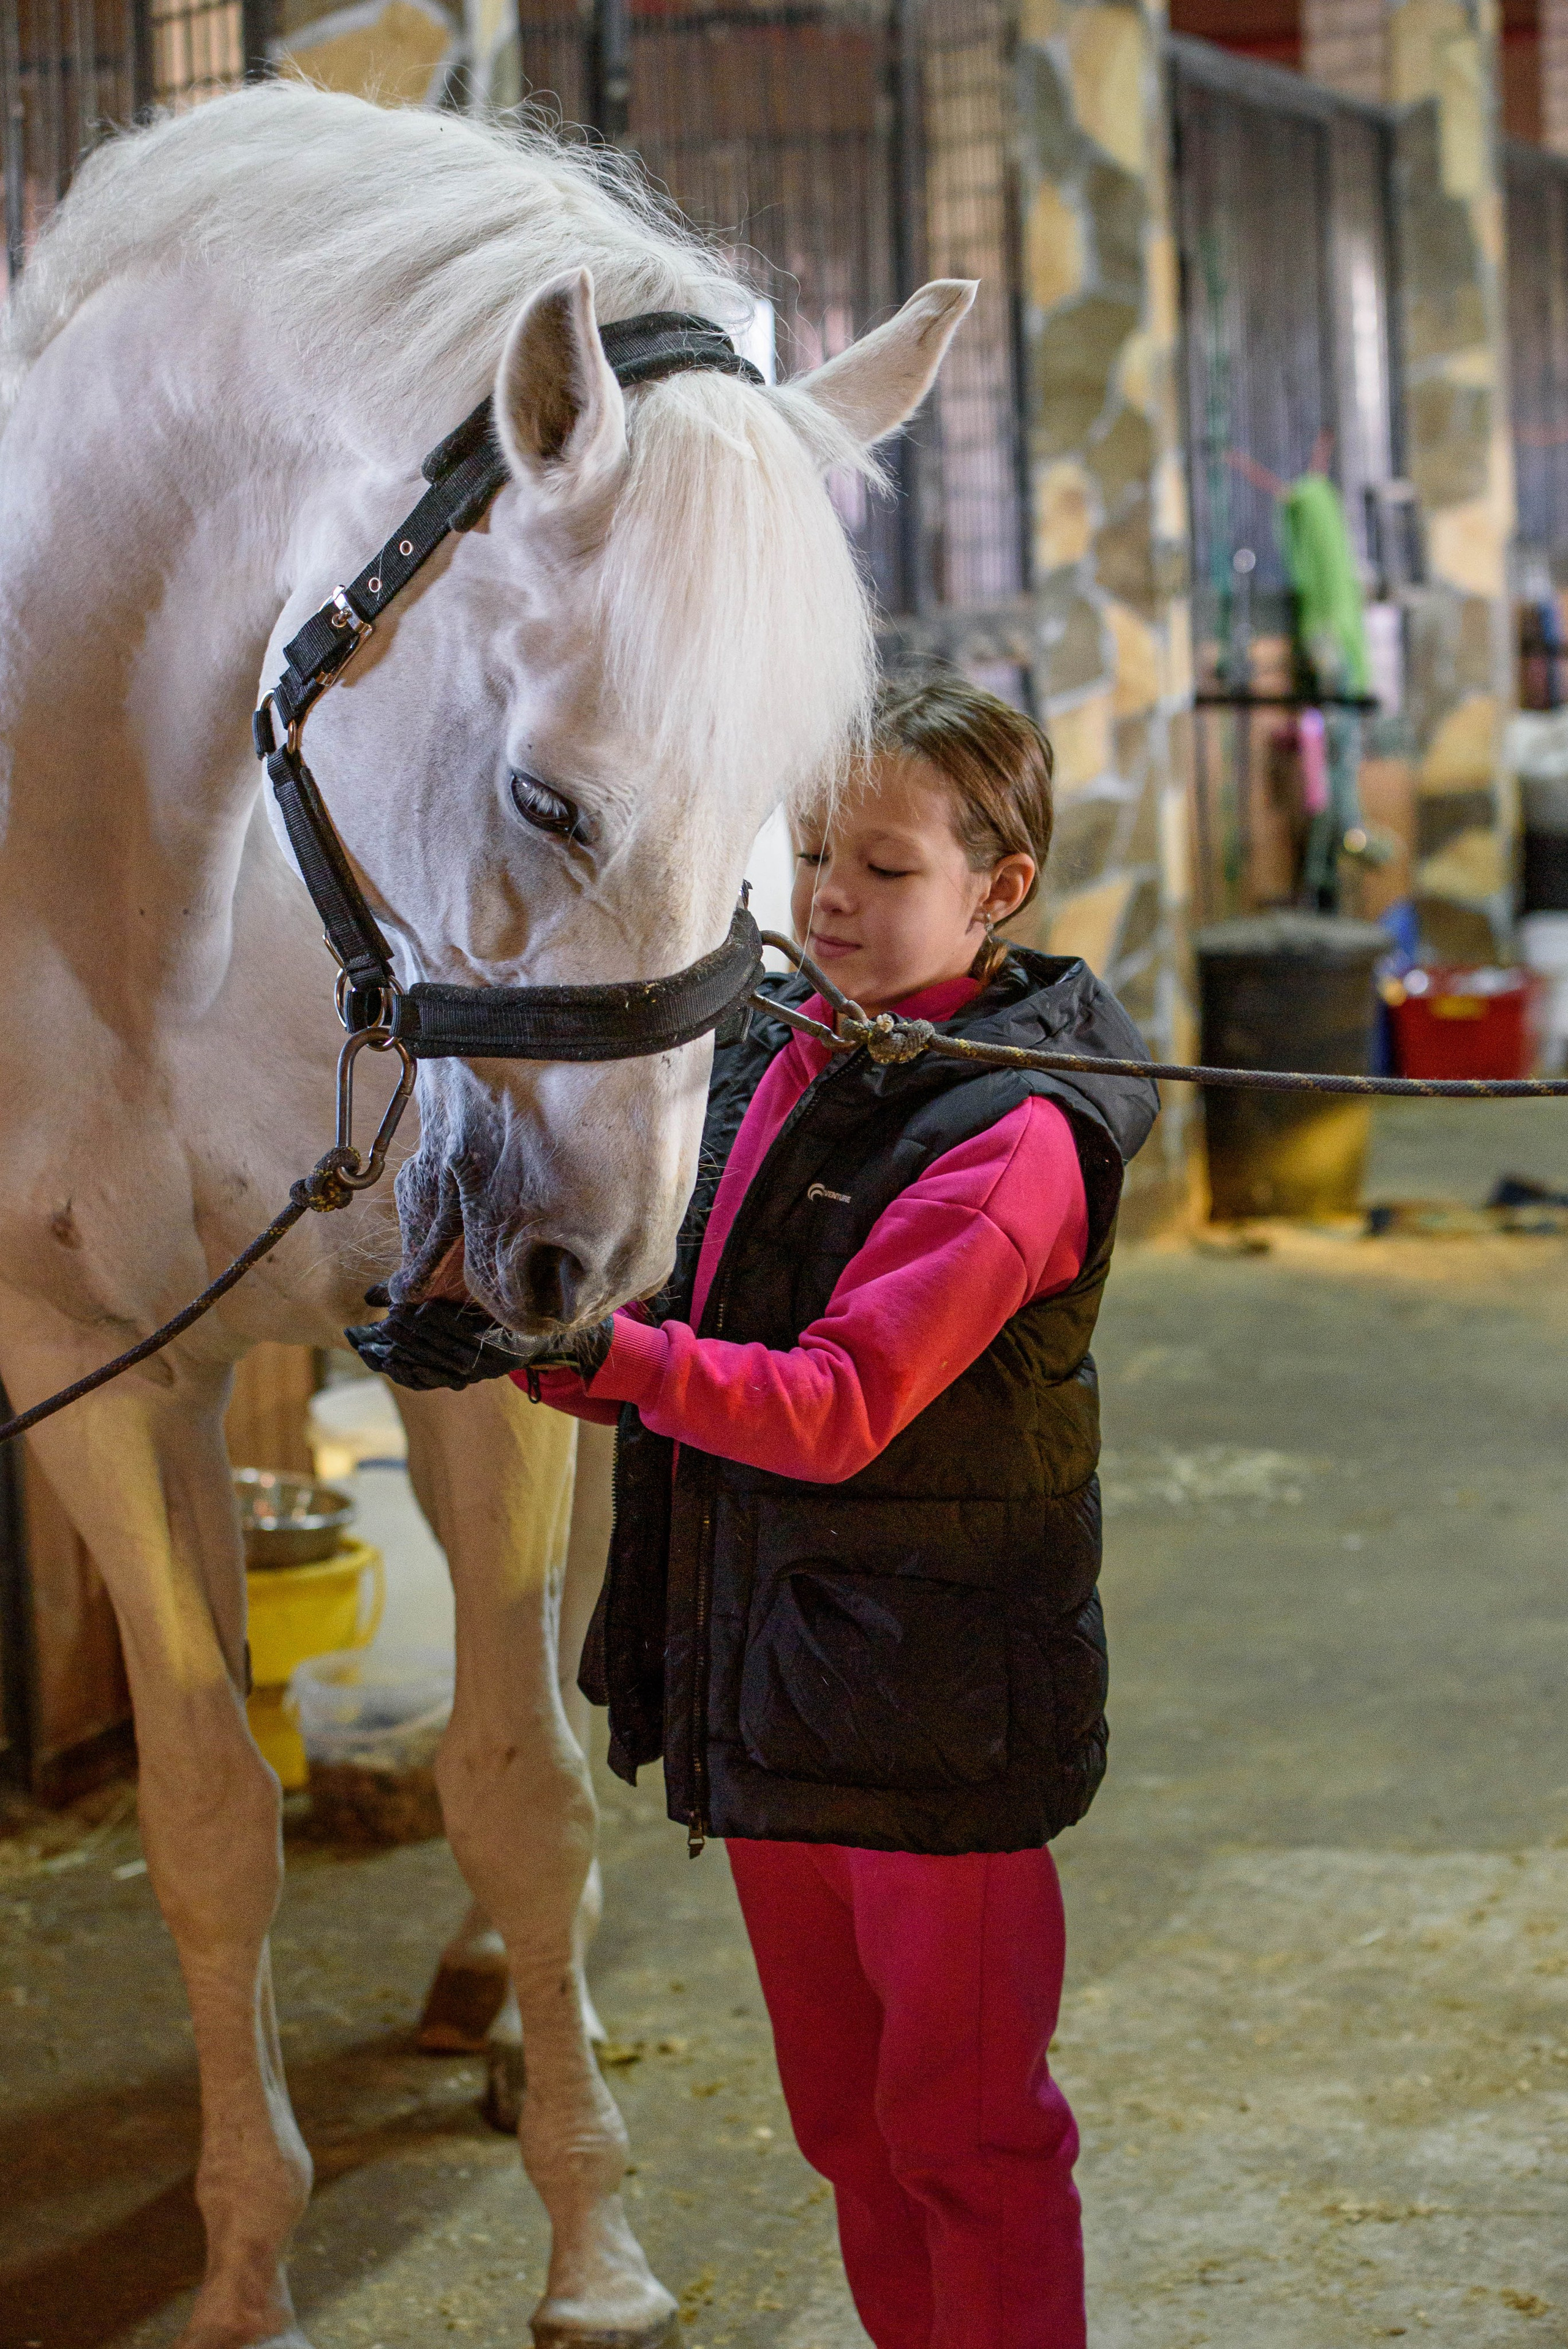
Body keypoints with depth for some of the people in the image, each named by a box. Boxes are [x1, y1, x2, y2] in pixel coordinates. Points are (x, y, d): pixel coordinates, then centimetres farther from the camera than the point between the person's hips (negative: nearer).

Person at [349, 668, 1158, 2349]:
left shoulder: (1011, 1133, -17)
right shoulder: (765, 1059, 8)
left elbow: (838, 1406, -25)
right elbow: (691, 1358, 11)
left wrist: (592, 1350, -36)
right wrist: (506, 1340, -9)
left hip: (935, 1697, -8)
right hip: (762, 1686, 8)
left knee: (962, 2119, 4)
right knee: (842, 2114, 19)